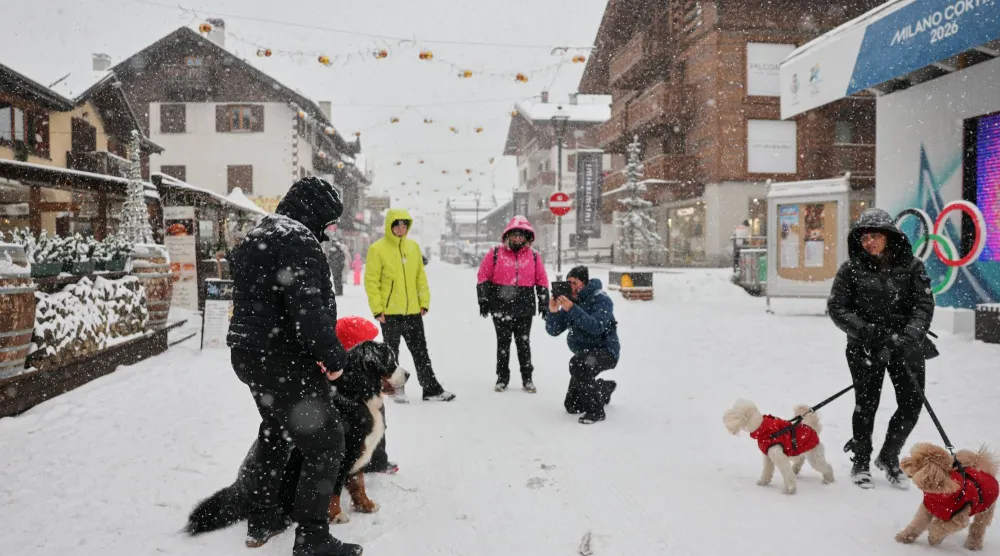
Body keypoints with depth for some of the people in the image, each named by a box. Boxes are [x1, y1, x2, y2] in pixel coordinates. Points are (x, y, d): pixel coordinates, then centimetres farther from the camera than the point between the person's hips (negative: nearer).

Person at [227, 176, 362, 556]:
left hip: (250, 356, 10)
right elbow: (307, 308, -26)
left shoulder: (254, 238, 15)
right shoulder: (298, 240, -17)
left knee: (274, 433, 26)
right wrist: (332, 354, -19)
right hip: (286, 363, -10)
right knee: (324, 444, -3)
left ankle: (261, 521, 37)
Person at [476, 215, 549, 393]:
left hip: (525, 309, 1)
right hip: (501, 307, -1)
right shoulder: (495, 253, -1)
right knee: (503, 343, 8)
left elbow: (542, 281, 9)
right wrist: (483, 300, -2)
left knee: (523, 343, 8)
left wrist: (544, 302, 6)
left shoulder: (534, 256, 4)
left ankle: (527, 378, 18)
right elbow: (483, 278, 1)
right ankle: (502, 378, 18)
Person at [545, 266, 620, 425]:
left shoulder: (601, 300, -17)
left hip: (605, 351, -7)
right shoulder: (570, 301, 1)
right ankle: (605, 387, 39)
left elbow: (596, 327, -33)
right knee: (572, 406, 10)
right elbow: (553, 331, -2)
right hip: (584, 354, 7)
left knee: (577, 363, -38)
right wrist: (553, 312, -21)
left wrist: (572, 309, -38)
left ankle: (596, 411, -22)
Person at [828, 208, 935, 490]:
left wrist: (909, 336, -22)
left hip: (906, 346, 2)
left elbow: (924, 304, -6)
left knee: (911, 404, 3)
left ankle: (889, 457, 28)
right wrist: (867, 331, -18)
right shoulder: (851, 269, -4)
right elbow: (836, 307, -5)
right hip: (865, 347, -2)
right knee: (866, 405, 4)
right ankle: (861, 462, 25)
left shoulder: (912, 266, 0)